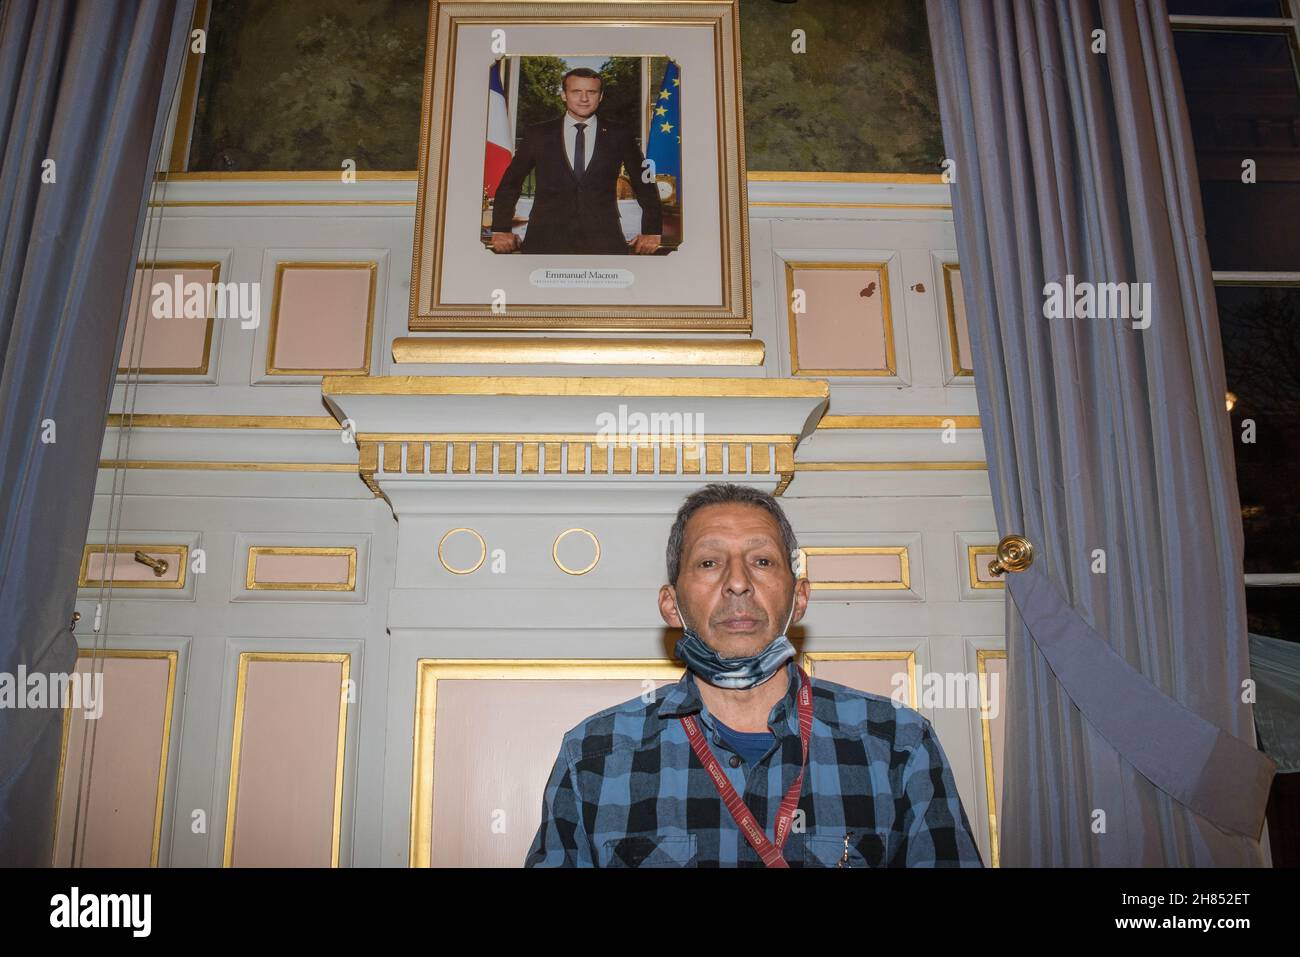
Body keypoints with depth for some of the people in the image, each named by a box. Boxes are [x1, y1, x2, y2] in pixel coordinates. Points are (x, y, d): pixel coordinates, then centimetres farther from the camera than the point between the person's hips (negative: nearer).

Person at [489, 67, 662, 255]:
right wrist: (500, 230, 8)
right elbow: (510, 183, 14)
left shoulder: (619, 135, 9)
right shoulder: (537, 134, 10)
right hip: (546, 240, 0)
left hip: (603, 241, 0)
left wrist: (652, 231, 12)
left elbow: (645, 184, 15)